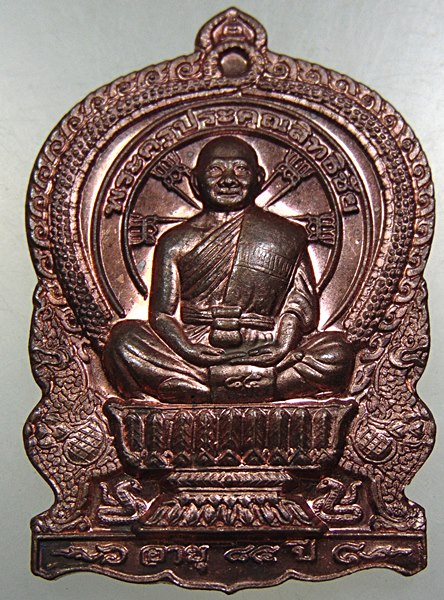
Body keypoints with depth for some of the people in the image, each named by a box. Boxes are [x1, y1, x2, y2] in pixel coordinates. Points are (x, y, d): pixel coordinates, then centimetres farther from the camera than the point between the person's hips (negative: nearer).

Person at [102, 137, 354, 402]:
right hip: (197, 348, 0)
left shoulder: (287, 237, 12)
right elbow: (162, 312, 3)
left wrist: (282, 347, -15)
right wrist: (191, 352, -17)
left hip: (263, 352, 1)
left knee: (337, 354, -24)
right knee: (123, 342, -25)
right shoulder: (176, 242, 11)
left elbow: (299, 304, 5)